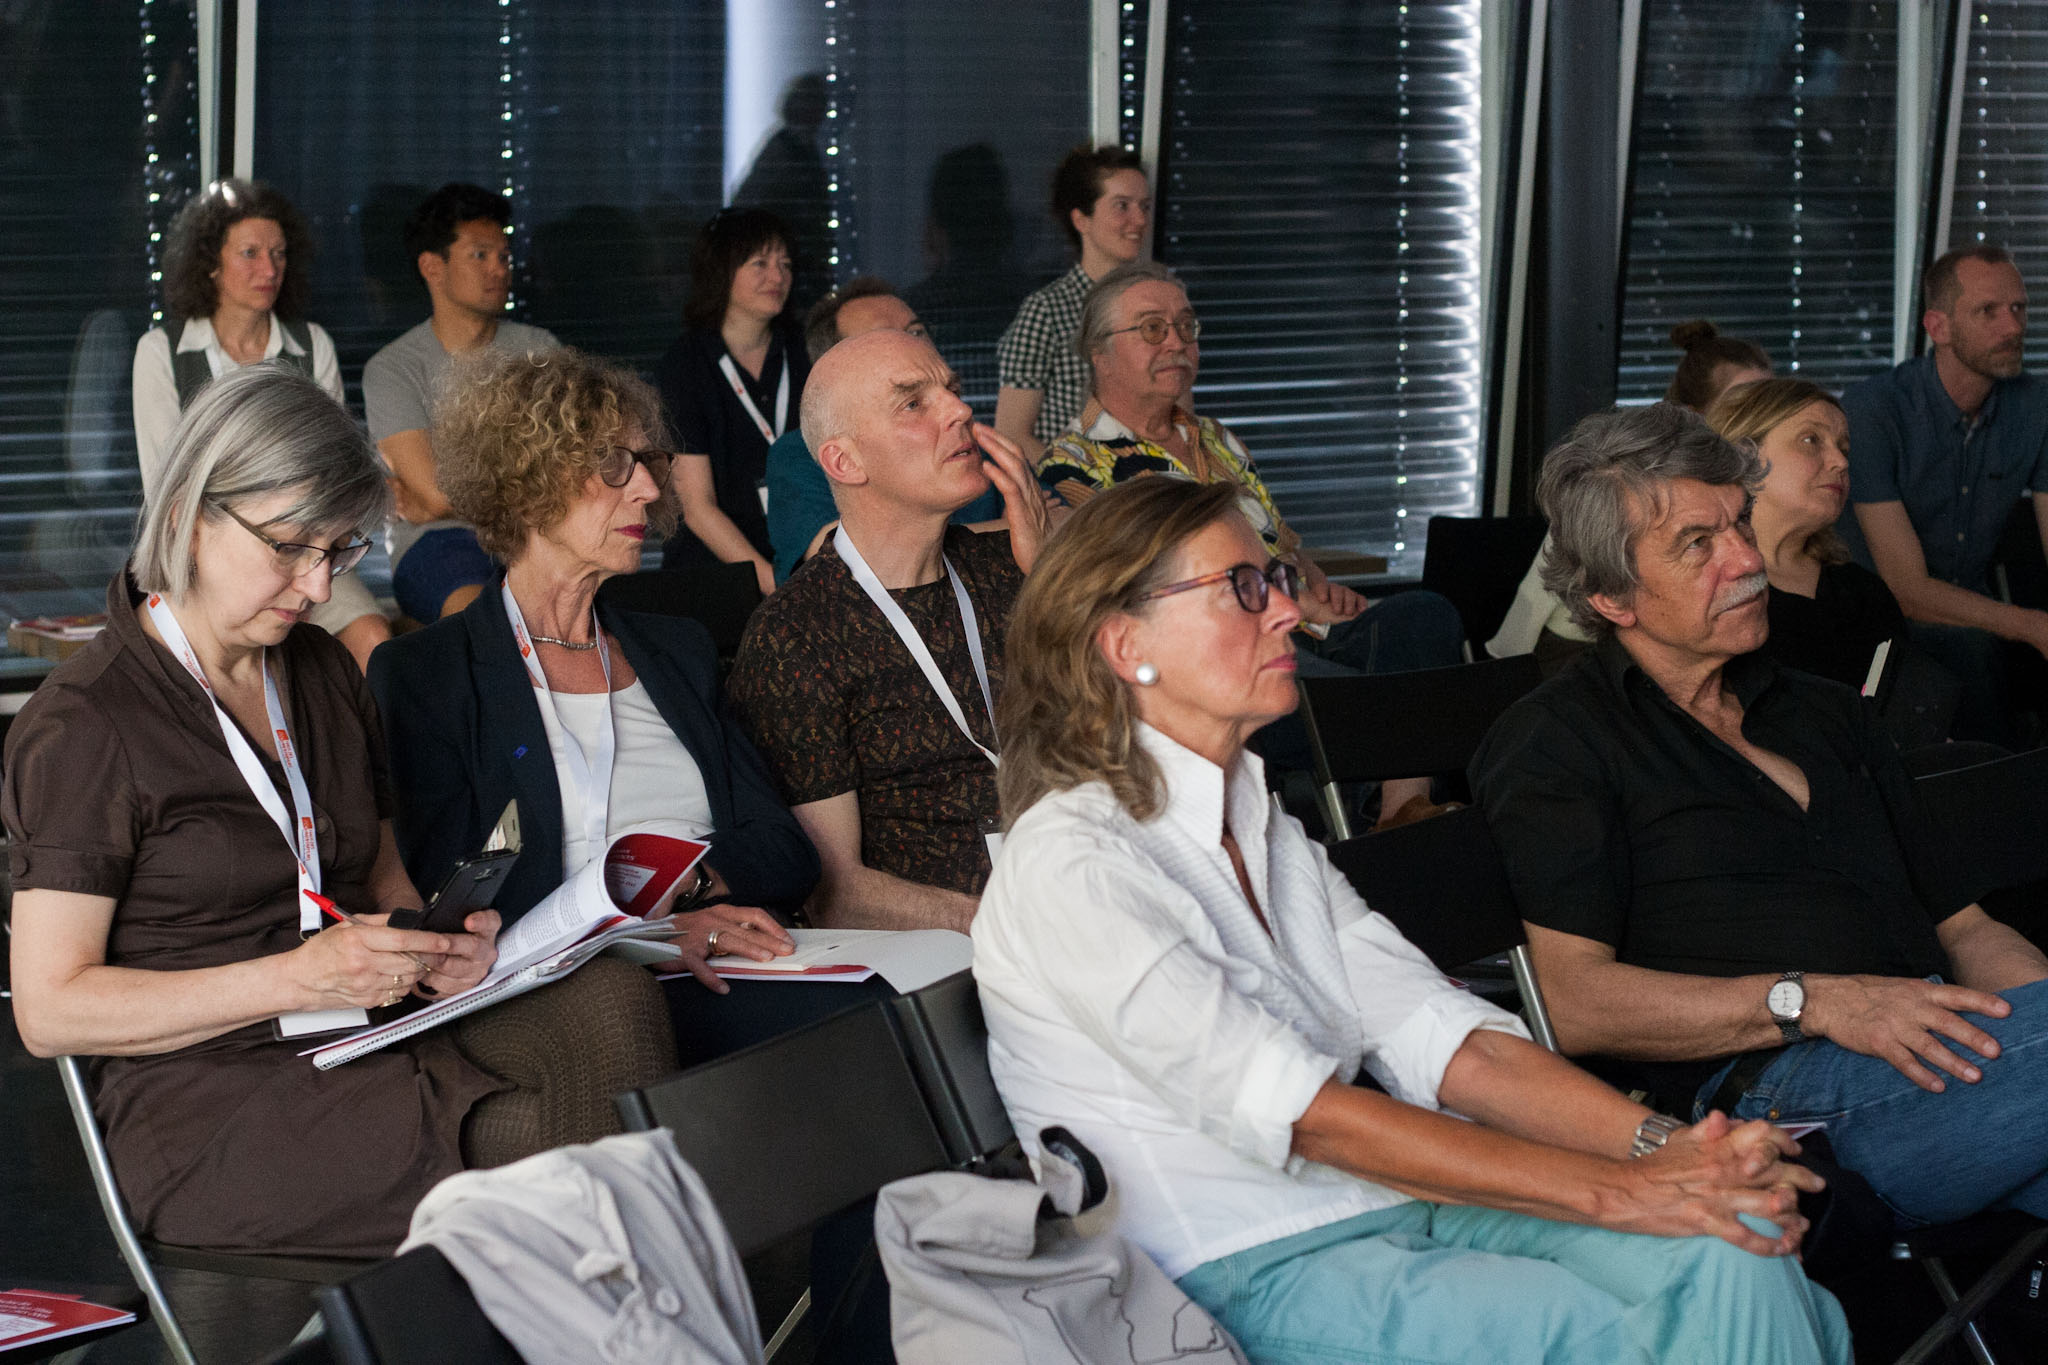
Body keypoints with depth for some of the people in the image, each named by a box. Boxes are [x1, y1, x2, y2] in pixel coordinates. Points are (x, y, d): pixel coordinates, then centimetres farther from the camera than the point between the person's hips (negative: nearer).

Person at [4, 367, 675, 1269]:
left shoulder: (322, 673, 18)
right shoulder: (83, 727, -6)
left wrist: (428, 947, 3)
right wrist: (294, 977, -17)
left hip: (373, 1041, 7)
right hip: (205, 1109, -7)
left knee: (612, 1000, -26)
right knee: (536, 1140, -33)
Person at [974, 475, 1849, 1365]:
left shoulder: (1269, 838, 19)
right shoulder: (1069, 865, -10)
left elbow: (1438, 1036, 8)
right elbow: (1302, 1112, -17)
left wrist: (1663, 1144, -9)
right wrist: (1614, 1191, -20)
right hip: (1248, 1279, -8)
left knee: (1733, 1262, -17)